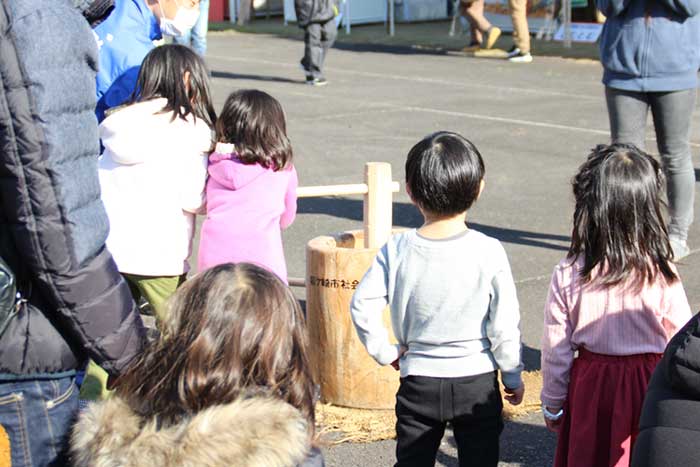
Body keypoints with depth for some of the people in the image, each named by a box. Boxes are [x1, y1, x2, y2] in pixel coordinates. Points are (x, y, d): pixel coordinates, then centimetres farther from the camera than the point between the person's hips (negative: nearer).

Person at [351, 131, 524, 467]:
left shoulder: (396, 250, -10)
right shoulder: (489, 252, -14)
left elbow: (362, 306, -10)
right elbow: (504, 324, -10)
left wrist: (385, 352, 5)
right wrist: (513, 376, 3)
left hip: (417, 382, 1)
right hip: (477, 382, -1)